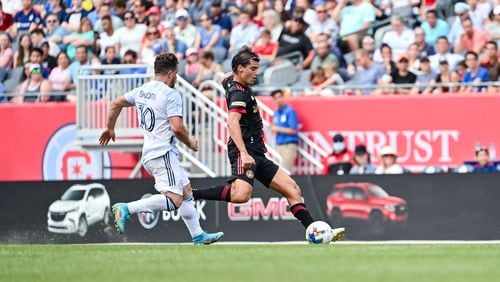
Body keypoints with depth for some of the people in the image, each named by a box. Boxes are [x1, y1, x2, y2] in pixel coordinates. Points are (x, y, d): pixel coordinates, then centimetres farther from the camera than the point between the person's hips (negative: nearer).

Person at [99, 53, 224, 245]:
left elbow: (116, 103, 24)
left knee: (186, 192, 18)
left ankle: (198, 235, 21)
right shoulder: (171, 95, -12)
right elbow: (177, 127, -20)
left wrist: (110, 128, 38)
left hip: (148, 153, 10)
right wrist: (190, 143, -1)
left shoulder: (142, 90, 13)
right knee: (174, 200, -18)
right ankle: (127, 209, -27)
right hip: (164, 153, -10)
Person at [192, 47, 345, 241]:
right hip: (244, 153, -11)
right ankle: (190, 195, -23)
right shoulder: (240, 93, -13)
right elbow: (232, 121, -29)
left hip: (256, 155, 11)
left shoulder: (231, 82, 17)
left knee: (292, 189, 5)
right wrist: (244, 153, -36)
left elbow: (225, 80, 43)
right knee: (241, 195, -34)